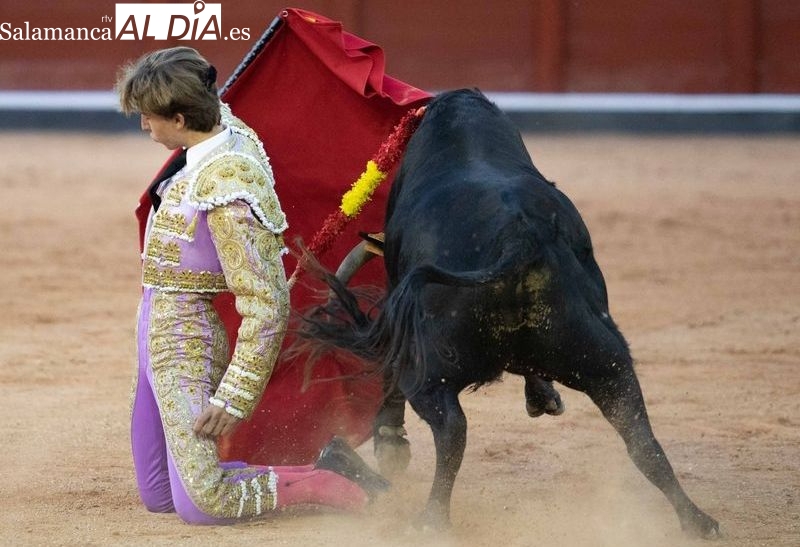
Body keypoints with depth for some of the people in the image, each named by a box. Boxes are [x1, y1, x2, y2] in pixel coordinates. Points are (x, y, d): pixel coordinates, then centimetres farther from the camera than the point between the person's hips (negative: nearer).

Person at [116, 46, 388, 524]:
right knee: (158, 496, 15)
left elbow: (267, 306, -25)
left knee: (199, 503, -11)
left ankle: (335, 486, 2)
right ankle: (328, 468, 19)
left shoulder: (226, 189, -26)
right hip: (155, 333, 9)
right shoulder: (232, 129, -1)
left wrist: (233, 399, -22)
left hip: (184, 343, -9)